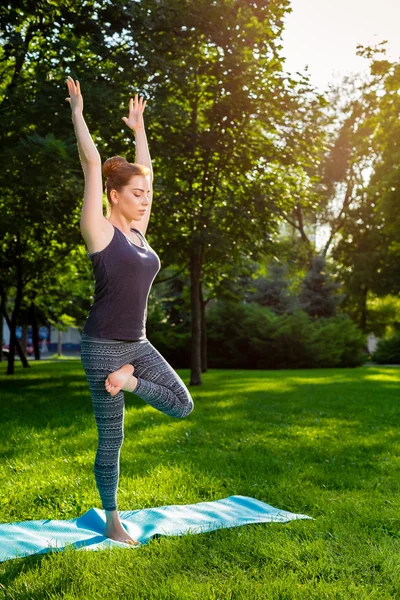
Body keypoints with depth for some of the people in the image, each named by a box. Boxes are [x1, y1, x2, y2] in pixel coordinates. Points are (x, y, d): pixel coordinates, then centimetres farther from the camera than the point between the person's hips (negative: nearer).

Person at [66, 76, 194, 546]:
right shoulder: (100, 230, -9)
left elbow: (143, 171, 19)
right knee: (111, 439, 3)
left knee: (183, 406, 1)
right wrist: (77, 113, -3)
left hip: (138, 344, 7)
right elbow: (92, 164, -10)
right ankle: (112, 522, 18)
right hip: (103, 346, -7)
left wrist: (138, 128, 26)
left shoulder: (137, 232, 10)